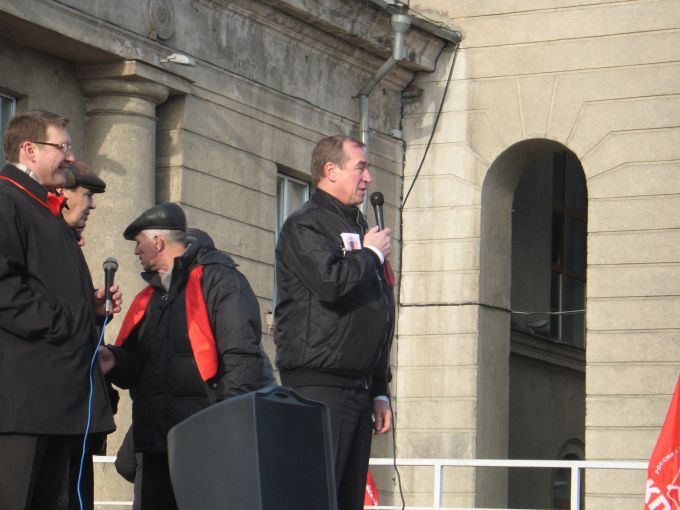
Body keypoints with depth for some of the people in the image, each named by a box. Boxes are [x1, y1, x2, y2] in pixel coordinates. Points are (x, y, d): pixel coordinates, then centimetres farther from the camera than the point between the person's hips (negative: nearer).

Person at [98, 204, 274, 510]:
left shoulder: (219, 280, -5)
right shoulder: (150, 296, 21)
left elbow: (241, 356, -14)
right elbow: (136, 362, 21)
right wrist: (115, 360, -3)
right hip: (159, 439, 8)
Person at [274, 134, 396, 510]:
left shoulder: (358, 228, 23)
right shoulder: (305, 226, -4)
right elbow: (331, 283, -25)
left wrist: (379, 392, 21)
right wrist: (371, 254, -5)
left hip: (358, 388, 9)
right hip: (318, 387, -9)